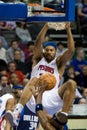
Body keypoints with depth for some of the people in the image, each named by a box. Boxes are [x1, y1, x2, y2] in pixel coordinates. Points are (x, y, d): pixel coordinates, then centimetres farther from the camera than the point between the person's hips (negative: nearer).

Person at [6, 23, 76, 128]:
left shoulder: (59, 63, 18)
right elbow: (38, 43, 2)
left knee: (71, 84, -22)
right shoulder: (38, 60, 20)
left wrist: (68, 30, -3)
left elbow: (71, 50, 3)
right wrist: (46, 26, -5)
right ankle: (17, 112, -52)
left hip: (52, 100, 0)